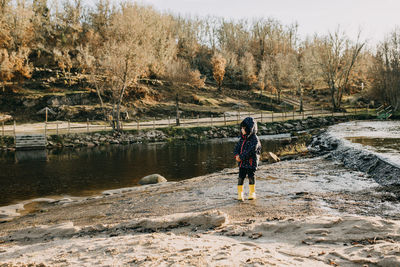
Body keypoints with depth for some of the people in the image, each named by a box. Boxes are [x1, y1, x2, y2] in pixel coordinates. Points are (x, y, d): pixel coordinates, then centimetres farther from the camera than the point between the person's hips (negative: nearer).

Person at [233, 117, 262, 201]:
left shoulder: (254, 139, -12)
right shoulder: (242, 138, 10)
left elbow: (250, 151, -20)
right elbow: (237, 147, 12)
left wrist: (241, 157, -20)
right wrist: (237, 155, -9)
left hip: (251, 162, -6)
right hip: (242, 162, 6)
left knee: (251, 177, 2)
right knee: (241, 177, 4)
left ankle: (252, 193, 17)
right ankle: (240, 194, 12)